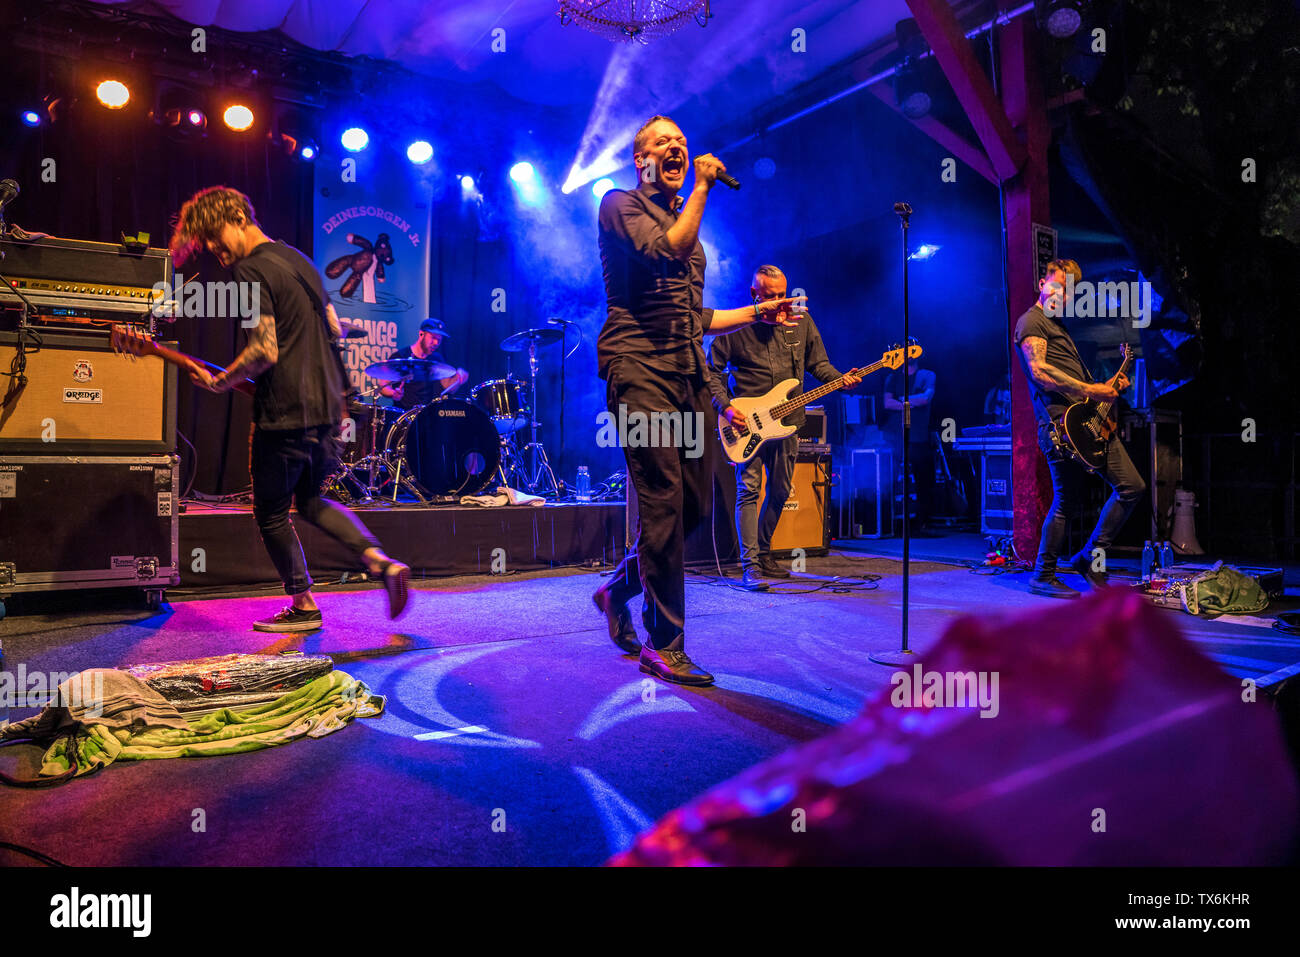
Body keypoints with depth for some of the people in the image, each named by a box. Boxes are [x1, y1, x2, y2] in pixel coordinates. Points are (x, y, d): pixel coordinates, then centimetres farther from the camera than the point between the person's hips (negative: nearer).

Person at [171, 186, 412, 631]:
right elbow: (335, 330, 19)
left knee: (271, 514, 9)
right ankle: (381, 562, 7)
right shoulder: (298, 259, 15)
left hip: (285, 413, -9)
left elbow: (264, 350, -20)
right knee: (310, 499, 23)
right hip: (327, 406, 9)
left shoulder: (250, 270, -12)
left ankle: (304, 607, 17)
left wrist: (219, 381, -6)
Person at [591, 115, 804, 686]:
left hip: (689, 374, 8)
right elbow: (668, 251, -16)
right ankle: (664, 646, -2)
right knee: (663, 503, -12)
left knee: (696, 503, 6)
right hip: (639, 368, -8)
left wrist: (755, 313, 22)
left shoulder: (685, 219, 29)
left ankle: (619, 590, 27)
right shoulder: (620, 204, 5)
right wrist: (702, 186, -6)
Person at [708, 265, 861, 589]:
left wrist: (841, 380, -4)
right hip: (747, 421, -4)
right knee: (749, 489, -10)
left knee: (780, 491, 11)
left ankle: (763, 553, 27)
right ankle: (750, 565, -8)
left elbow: (818, 363, 14)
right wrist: (725, 407, -13)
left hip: (787, 421, 5)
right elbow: (712, 370, -1)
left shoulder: (801, 321, 7)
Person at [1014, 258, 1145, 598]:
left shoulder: (1059, 327, 28)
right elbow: (1039, 371, -17)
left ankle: (1089, 557, 14)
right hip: (1061, 420, -9)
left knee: (1132, 486, 5)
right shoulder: (1031, 321, -2)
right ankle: (1043, 576, 7)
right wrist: (1089, 390, -19)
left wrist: (1110, 387, 17)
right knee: (1068, 501, -7)